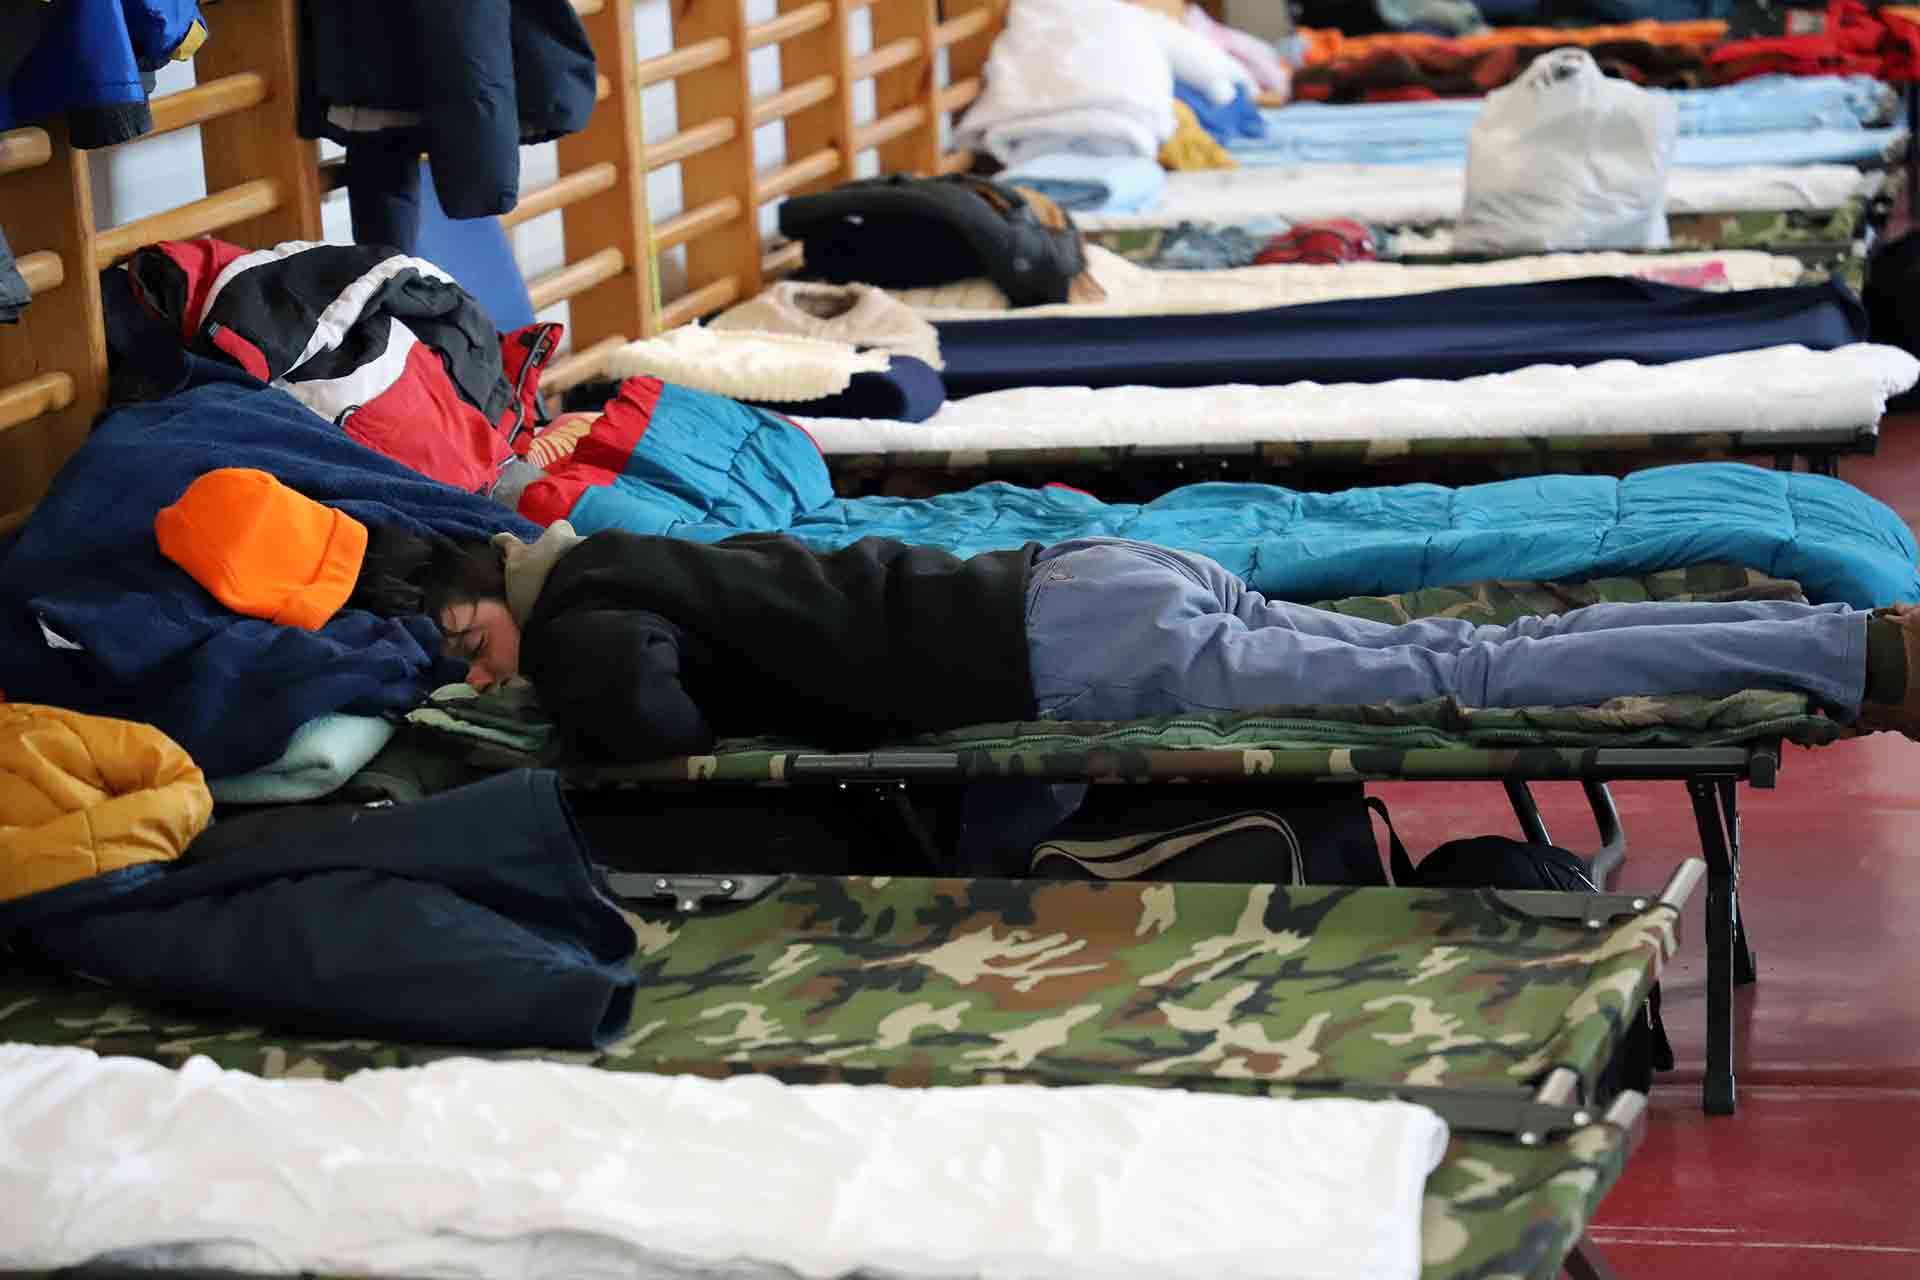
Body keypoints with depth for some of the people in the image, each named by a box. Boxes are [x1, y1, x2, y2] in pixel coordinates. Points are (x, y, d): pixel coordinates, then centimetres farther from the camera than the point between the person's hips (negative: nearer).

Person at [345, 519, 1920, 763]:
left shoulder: (572, 630, -7)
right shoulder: (601, 561, 20)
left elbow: (661, 721, -27)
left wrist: (561, 712, -4)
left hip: (1074, 646, -8)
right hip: (1100, 585, 8)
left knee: (1467, 682, -11)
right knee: (1475, 664, 7)